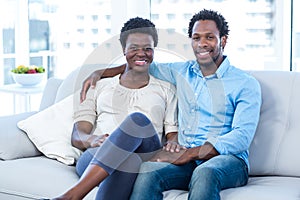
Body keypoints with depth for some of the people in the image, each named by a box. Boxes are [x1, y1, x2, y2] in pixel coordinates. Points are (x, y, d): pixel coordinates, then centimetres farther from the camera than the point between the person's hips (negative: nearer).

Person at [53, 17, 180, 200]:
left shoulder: (166, 90, 26)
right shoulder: (100, 87, 26)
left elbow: (174, 135, 17)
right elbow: (76, 136, 16)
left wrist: (174, 144, -11)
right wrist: (91, 140, -10)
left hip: (146, 159, 0)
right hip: (93, 159, 0)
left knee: (139, 119, -36)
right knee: (125, 160, -40)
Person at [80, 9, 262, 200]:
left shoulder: (246, 84, 2)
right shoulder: (182, 71, 17)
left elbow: (241, 137, -10)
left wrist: (187, 154, -20)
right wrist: (100, 73, 21)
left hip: (227, 159, -3)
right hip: (186, 162, 4)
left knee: (204, 173, -41)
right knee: (147, 170, -31)